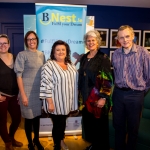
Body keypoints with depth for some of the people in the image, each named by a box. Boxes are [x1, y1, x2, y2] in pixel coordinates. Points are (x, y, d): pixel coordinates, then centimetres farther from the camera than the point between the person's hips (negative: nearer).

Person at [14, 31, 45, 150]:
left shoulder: (41, 55, 7)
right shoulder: (22, 55, -7)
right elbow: (19, 75, -9)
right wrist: (23, 95, -14)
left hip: (40, 91, 4)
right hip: (28, 91, -4)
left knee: (37, 116, 16)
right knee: (29, 118, 7)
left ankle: (37, 140, 35)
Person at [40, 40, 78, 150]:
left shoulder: (70, 64, 8)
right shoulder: (49, 65, -15)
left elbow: (75, 80, 16)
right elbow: (46, 85, -19)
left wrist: (75, 101, 14)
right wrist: (50, 103, -21)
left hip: (67, 102, 7)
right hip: (56, 103, -6)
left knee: (63, 123, 22)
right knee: (58, 125, 7)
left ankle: (61, 140, 47)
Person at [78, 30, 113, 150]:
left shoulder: (103, 58, -9)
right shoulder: (84, 58, 9)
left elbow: (107, 79, -14)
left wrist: (104, 97, -19)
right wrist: (81, 94, 14)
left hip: (98, 97, -6)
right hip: (86, 96, 6)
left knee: (99, 124, 4)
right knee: (88, 122, 14)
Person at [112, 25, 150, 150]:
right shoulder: (115, 54, 0)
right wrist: (119, 86, 14)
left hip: (135, 95, -4)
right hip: (118, 93, 4)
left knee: (133, 127, 12)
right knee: (118, 125, 17)